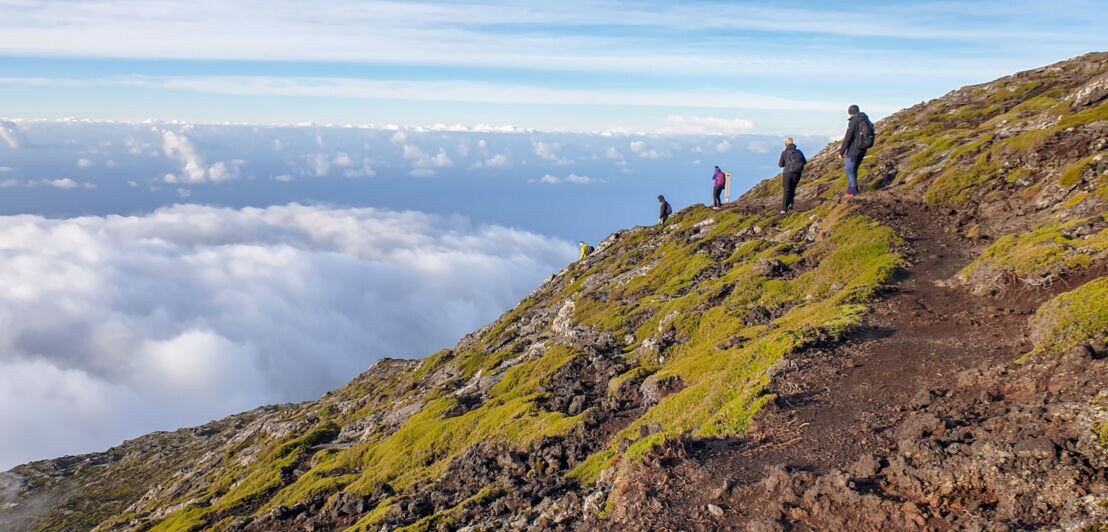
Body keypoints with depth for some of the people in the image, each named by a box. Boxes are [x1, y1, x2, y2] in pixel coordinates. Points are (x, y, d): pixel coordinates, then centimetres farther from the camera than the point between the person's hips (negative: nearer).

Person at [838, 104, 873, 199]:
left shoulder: (854, 121, -13)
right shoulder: (866, 121, 13)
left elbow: (848, 138, -16)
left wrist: (841, 152, -10)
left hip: (853, 150, -8)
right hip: (862, 150, 8)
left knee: (850, 171, -2)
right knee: (853, 170, 16)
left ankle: (853, 192, -4)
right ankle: (851, 191, 21)